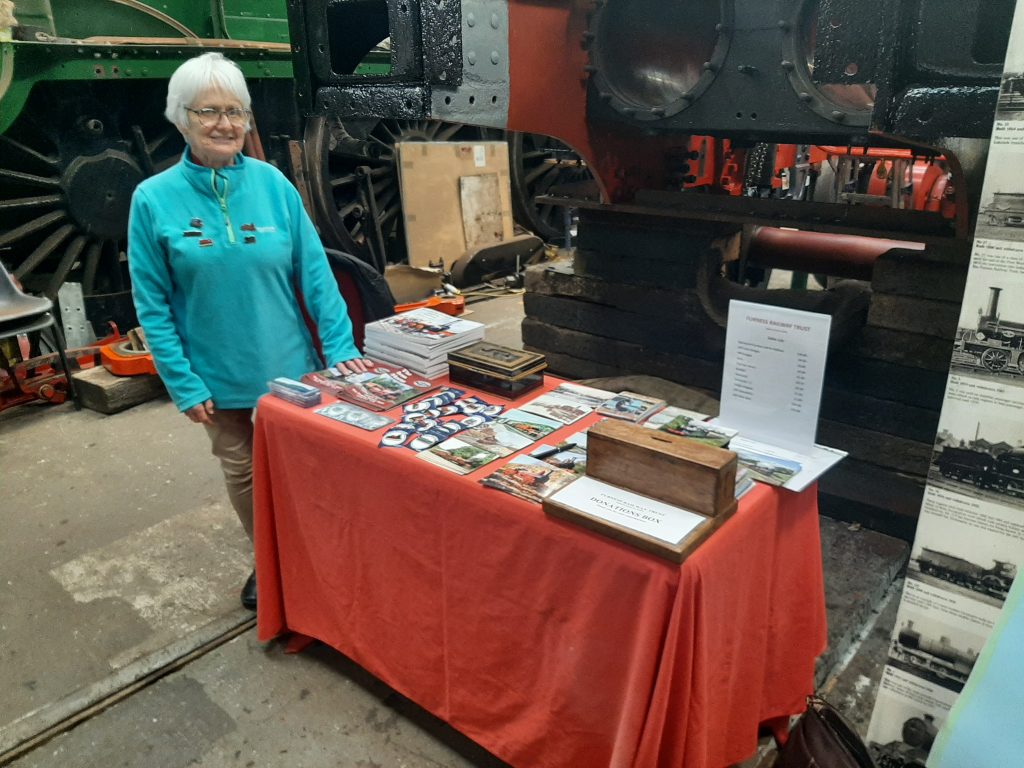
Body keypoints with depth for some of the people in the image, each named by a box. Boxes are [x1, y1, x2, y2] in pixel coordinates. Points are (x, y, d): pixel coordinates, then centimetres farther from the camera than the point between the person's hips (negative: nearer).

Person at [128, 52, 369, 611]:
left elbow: (314, 271, -4)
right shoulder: (154, 199, -8)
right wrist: (184, 385, -9)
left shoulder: (273, 183, -5)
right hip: (220, 375, 0)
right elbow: (153, 306, -6)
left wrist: (340, 348, -9)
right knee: (242, 470, 16)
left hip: (291, 365, 1)